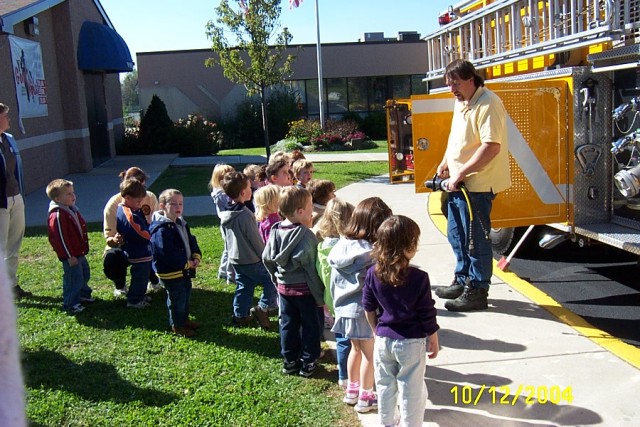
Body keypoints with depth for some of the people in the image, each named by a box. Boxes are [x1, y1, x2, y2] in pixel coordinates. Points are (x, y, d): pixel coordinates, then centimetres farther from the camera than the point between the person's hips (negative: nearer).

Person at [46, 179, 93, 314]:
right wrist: (70, 256, -21)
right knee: (74, 278, -2)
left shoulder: (72, 209, 9)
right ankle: (70, 304, 10)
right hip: (70, 255, -10)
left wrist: (83, 250, 23)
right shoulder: (57, 215, -23)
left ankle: (83, 294, 41)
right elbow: (60, 238, -23)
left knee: (84, 274, 22)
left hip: (79, 252, 10)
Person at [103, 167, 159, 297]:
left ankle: (153, 279, 13)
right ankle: (120, 285, 5)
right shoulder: (114, 204, -18)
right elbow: (109, 237, -18)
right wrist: (114, 240, -43)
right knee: (110, 262, -34)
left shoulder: (150, 198, -12)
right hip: (122, 247, -2)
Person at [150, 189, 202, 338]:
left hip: (185, 270, 9)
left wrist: (196, 257, -7)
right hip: (170, 273, -9)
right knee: (177, 299, 4)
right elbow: (168, 253, -29)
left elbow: (191, 241, 11)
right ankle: (177, 326, 21)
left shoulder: (181, 223, 7)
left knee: (186, 296, 22)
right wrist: (187, 263, -21)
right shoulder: (161, 229, -24)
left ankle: (184, 319, 40)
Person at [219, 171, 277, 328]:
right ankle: (262, 308, 2)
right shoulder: (245, 215, -24)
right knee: (271, 280, 4)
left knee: (243, 286, 19)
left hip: (235, 259, 8)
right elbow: (256, 240, -18)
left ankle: (239, 315, 23)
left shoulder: (225, 215, 2)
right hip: (252, 261, -8)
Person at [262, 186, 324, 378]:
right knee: (310, 325, 11)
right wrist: (320, 296, -14)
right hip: (304, 289, -5)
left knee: (288, 324, 17)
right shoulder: (306, 235, -22)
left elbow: (267, 258, 5)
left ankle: (289, 361, 26)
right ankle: (308, 363, 19)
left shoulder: (276, 231, -3)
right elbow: (311, 268, -21)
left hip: (284, 287, 6)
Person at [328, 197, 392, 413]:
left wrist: (337, 303, 16)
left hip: (345, 308, 7)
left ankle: (352, 390, 38)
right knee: (369, 354, 11)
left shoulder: (342, 245, -3)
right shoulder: (372, 253, -22)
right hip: (365, 310, -7)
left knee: (356, 349, 24)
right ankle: (365, 397, 23)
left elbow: (335, 280, 5)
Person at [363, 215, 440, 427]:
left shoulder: (373, 273, -8)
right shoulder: (418, 278, -19)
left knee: (385, 386, 20)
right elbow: (428, 315, -11)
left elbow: (369, 309, 2)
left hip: (383, 340, 4)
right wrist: (434, 341, 4)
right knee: (412, 390, 11)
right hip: (411, 342, -4)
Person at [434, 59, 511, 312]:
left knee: (475, 239, -1)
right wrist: (445, 164, 17)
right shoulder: (460, 102, 14)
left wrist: (460, 173, -25)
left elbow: (491, 147, -25)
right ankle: (462, 281, 33)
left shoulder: (488, 104, -17)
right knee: (456, 234, 18)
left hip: (477, 185, -10)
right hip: (458, 183, 10)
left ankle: (477, 292, 11)